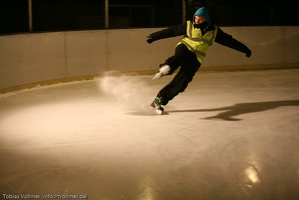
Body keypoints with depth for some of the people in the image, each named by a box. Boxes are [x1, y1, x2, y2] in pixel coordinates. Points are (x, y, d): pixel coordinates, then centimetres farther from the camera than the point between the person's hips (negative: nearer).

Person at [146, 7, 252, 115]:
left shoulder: (214, 30, 4)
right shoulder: (188, 25, -1)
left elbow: (229, 41, 11)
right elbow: (170, 31, 0)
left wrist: (245, 49, 14)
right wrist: (154, 36, -3)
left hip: (196, 59, 2)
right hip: (184, 49, -2)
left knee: (181, 82, -14)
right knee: (181, 56, -40)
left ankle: (160, 100, -8)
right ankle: (167, 67, -71)